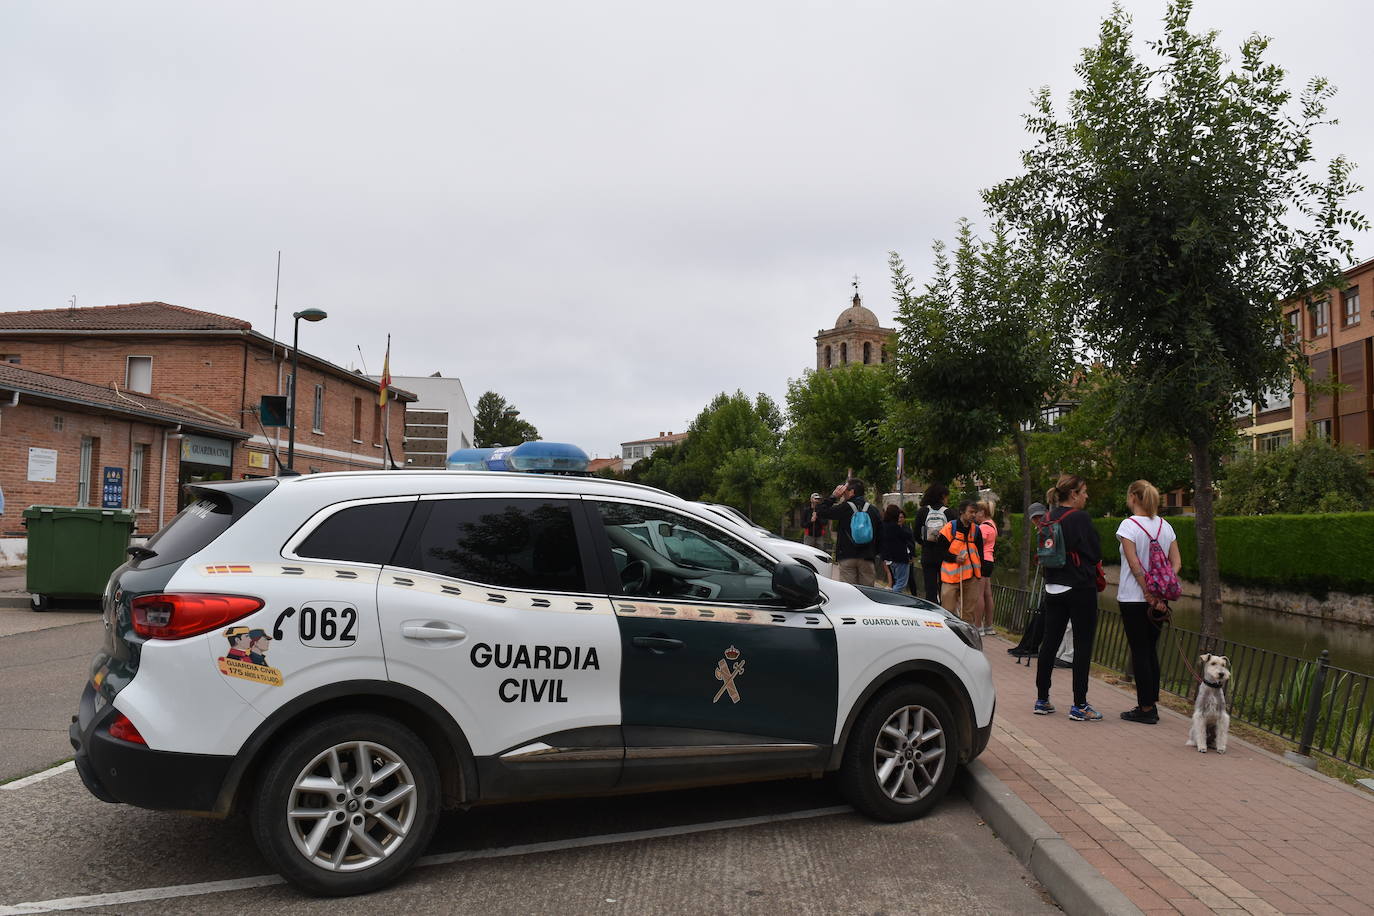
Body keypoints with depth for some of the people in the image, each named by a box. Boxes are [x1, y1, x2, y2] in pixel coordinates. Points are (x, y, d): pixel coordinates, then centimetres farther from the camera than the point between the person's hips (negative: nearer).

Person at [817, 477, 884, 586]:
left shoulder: (844, 508, -6)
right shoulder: (872, 510, 7)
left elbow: (821, 510, -1)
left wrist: (833, 496, 6)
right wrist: (875, 552, 16)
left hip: (847, 558, -3)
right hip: (867, 559, 3)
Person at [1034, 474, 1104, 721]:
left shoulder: (1048, 518, 7)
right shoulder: (1079, 518, -14)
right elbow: (1096, 553, -10)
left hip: (1053, 588, 7)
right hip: (1080, 588, -7)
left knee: (1049, 642, 11)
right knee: (1083, 645, 0)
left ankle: (1042, 700, 16)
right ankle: (1079, 705, 2)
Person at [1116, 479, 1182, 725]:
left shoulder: (1129, 525, -11)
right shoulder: (1166, 527, 7)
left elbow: (1134, 564, -16)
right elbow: (1177, 563, 5)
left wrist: (1148, 594, -12)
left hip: (1134, 598, -6)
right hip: (1158, 601, 6)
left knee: (1139, 652, 1)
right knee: (1151, 650, 14)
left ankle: (1146, 709, 4)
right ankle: (1151, 705, 19)